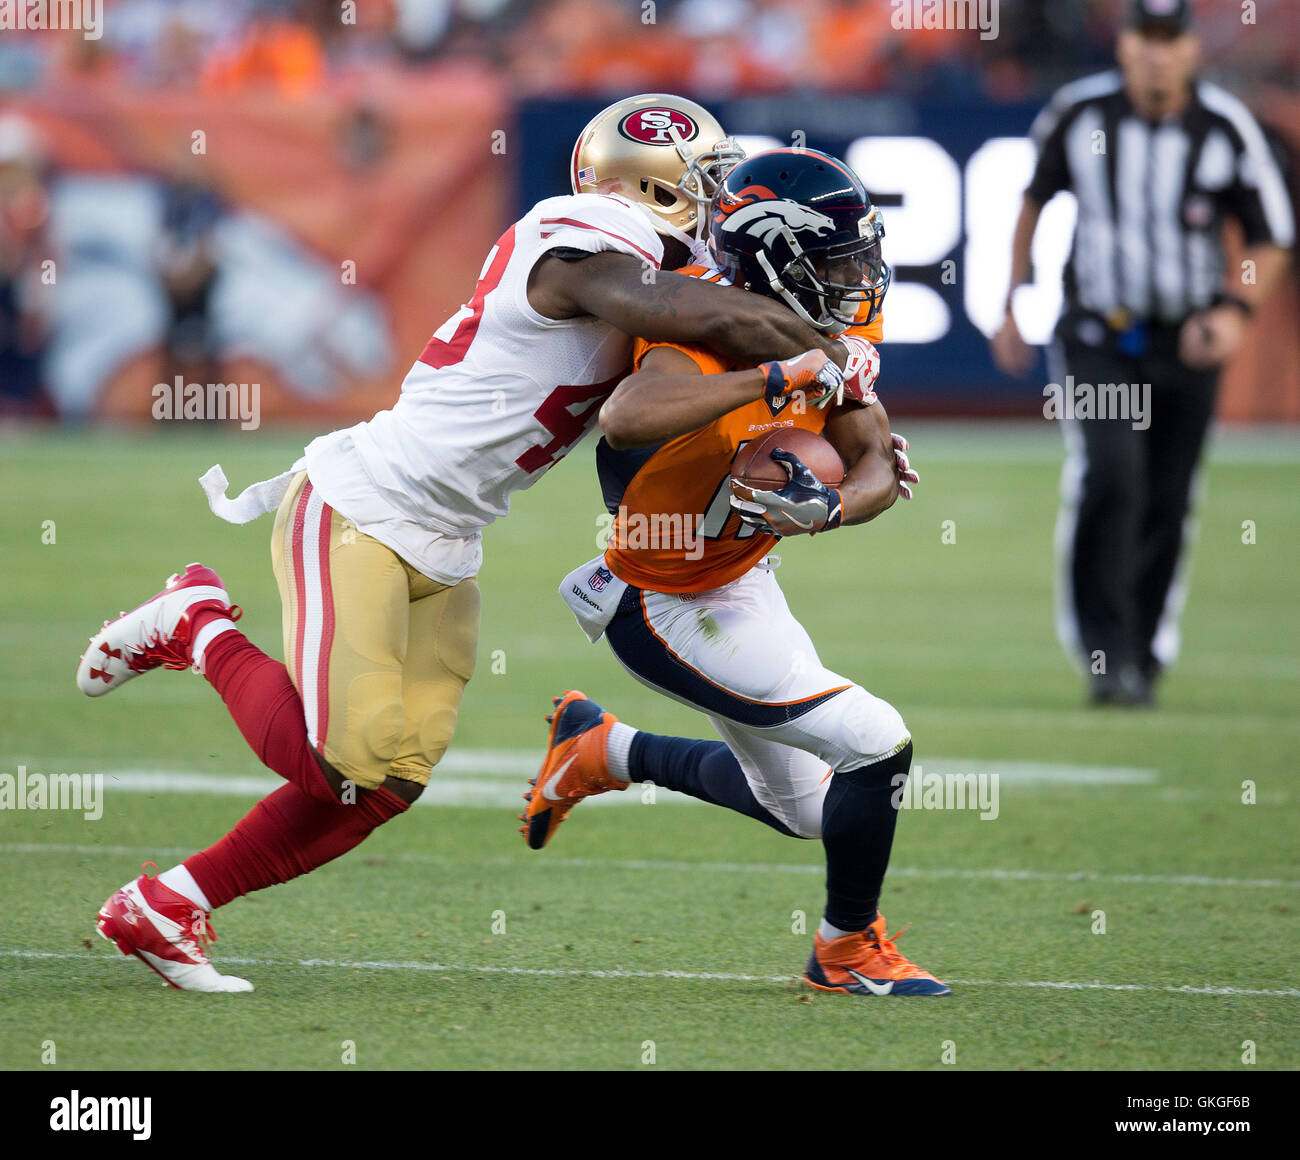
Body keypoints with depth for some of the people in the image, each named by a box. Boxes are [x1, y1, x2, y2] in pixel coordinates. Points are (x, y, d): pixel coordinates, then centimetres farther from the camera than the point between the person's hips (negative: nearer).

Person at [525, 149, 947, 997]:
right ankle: (850, 950, 10)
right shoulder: (706, 339, -31)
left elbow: (878, 470, -5)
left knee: (802, 806, 23)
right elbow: (627, 421, -52)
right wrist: (775, 377, -49)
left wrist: (826, 508, -28)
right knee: (876, 747, -14)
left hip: (740, 574, 9)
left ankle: (600, 749, 41)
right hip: (672, 609, -9)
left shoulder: (826, 334, -6)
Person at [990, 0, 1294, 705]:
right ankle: (1103, 650, -18)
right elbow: (1032, 200, 11)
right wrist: (1010, 307, 10)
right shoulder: (1078, 115, -6)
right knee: (1110, 471, -22)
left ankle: (1142, 661, 20)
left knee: (1166, 505, 4)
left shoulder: (1226, 130, -8)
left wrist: (1236, 310, -15)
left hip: (1187, 342, 1)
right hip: (1096, 334, -1)